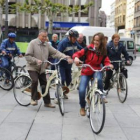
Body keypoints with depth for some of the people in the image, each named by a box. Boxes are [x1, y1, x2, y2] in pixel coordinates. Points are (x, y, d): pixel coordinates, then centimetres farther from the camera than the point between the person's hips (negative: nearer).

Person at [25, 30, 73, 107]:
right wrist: (36, 60, -28)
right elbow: (27, 56, -15)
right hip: (33, 67, -5)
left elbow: (56, 52, -3)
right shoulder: (33, 43, -11)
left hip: (42, 68, 5)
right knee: (35, 81, -26)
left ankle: (47, 102, 18)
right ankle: (34, 99, -6)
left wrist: (66, 57, -15)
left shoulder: (46, 44, 3)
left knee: (44, 84, 6)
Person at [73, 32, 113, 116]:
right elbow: (78, 54, -12)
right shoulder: (89, 49, -11)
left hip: (96, 71, 1)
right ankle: (82, 107, 13)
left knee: (99, 79, -37)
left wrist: (109, 65, -29)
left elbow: (106, 62, -6)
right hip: (86, 72, 0)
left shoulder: (103, 52, -4)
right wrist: (76, 58, -35)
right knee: (81, 91, -15)